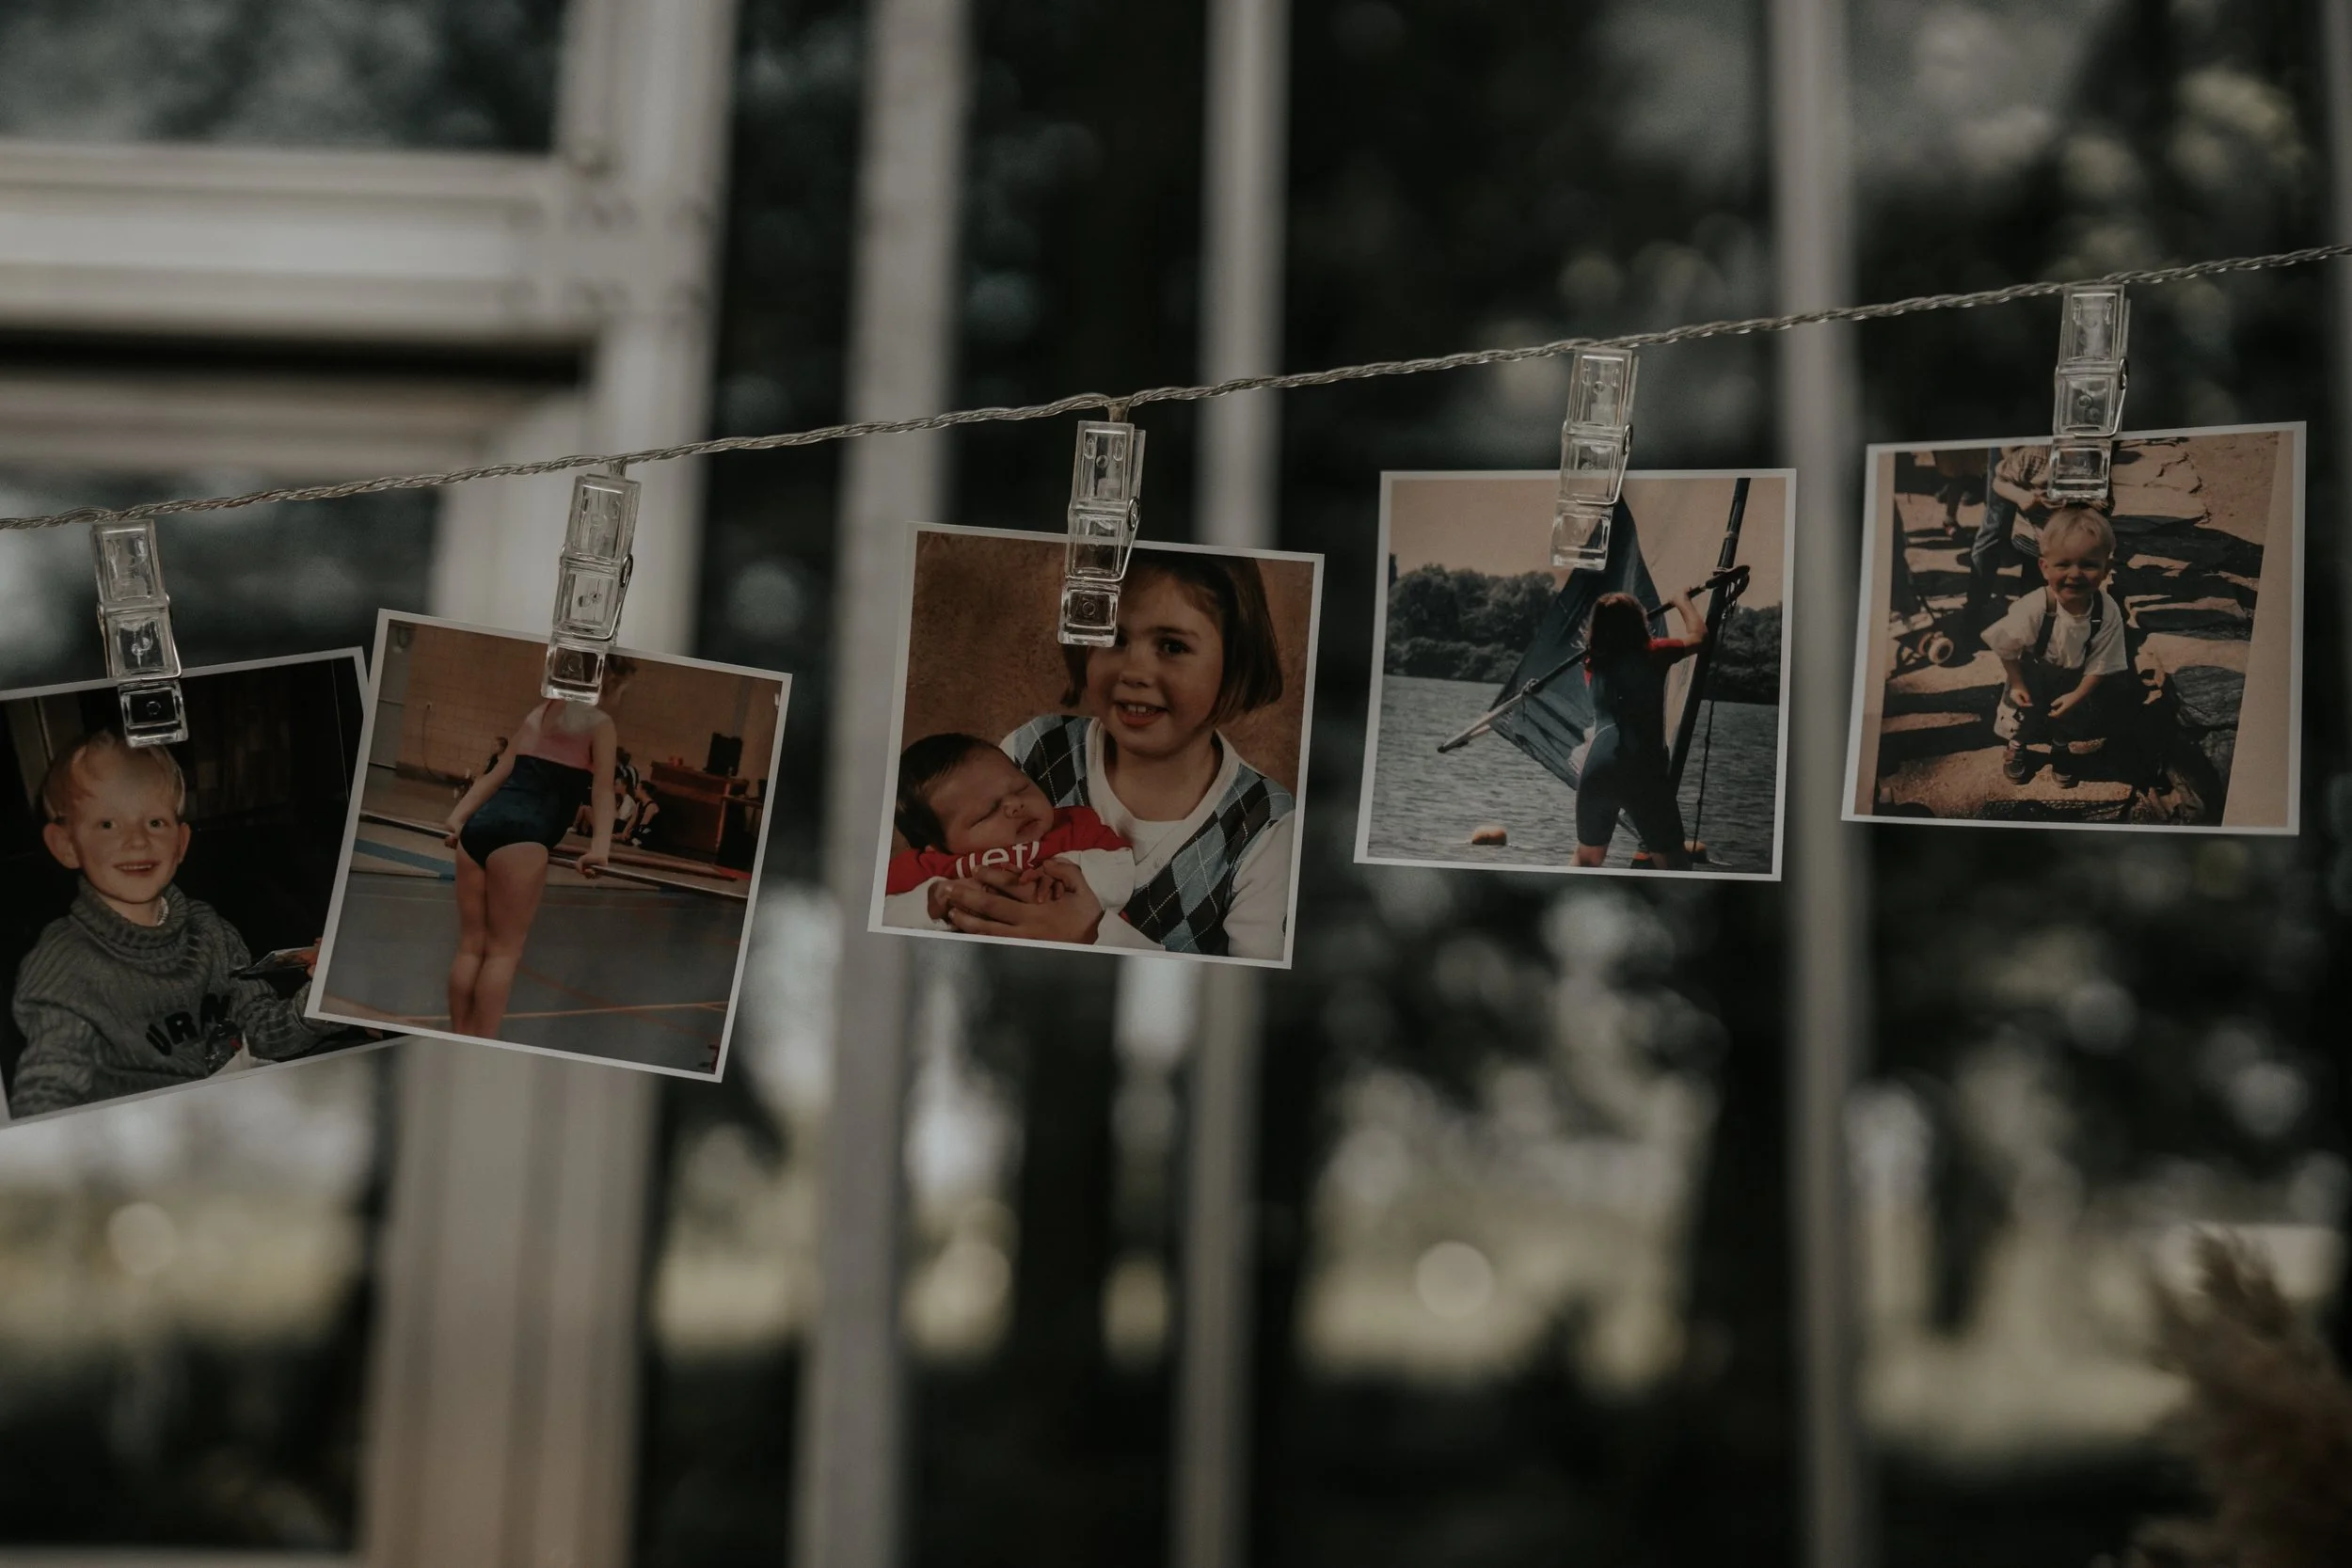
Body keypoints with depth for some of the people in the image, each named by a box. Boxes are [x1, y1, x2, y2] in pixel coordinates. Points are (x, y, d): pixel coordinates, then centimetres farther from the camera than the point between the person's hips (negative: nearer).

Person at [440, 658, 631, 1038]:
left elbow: (500, 774, 21)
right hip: (522, 833, -6)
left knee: (471, 945, 8)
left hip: (481, 824, 6)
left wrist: (458, 818, 16)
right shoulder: (600, 723, 6)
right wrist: (600, 847, -15)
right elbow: (602, 790, -5)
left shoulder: (539, 713, 25)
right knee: (504, 949, -3)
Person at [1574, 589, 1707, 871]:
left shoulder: (1593, 663, 19)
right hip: (1643, 770, -4)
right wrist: (1681, 601, 37)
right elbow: (1698, 637, 22)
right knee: (1674, 863, 4)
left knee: (1587, 857, 22)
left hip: (1597, 768, 4)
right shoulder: (1652, 654, 7)